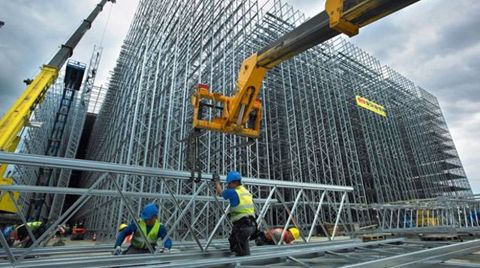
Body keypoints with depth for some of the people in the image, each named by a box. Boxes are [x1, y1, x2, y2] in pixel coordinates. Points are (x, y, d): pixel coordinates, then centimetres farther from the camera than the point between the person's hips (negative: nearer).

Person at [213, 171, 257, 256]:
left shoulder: (233, 192, -11)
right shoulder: (246, 192, 11)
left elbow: (220, 192, 7)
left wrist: (217, 181, 23)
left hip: (242, 225, -8)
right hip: (251, 224, 8)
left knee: (244, 253, 0)